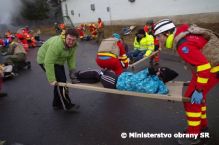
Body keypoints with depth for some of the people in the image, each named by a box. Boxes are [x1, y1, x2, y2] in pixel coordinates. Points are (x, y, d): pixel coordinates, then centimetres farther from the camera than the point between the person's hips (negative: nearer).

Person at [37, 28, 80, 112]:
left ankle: (57, 104, 26)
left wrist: (72, 71, -12)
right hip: (45, 60, -8)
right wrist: (51, 79, -31)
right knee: (60, 81, -13)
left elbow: (71, 58, -5)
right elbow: (49, 62, -35)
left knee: (61, 80, 10)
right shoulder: (57, 45, -36)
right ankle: (67, 106, 0)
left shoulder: (74, 45, -12)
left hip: (58, 61, 8)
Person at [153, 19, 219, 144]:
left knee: (191, 99, -4)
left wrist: (199, 90, -26)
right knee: (197, 97, 20)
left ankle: (194, 135, 9)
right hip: (208, 66, 10)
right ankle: (202, 126, 37)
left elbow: (204, 65, -31)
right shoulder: (183, 35, 3)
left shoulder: (183, 45, -28)